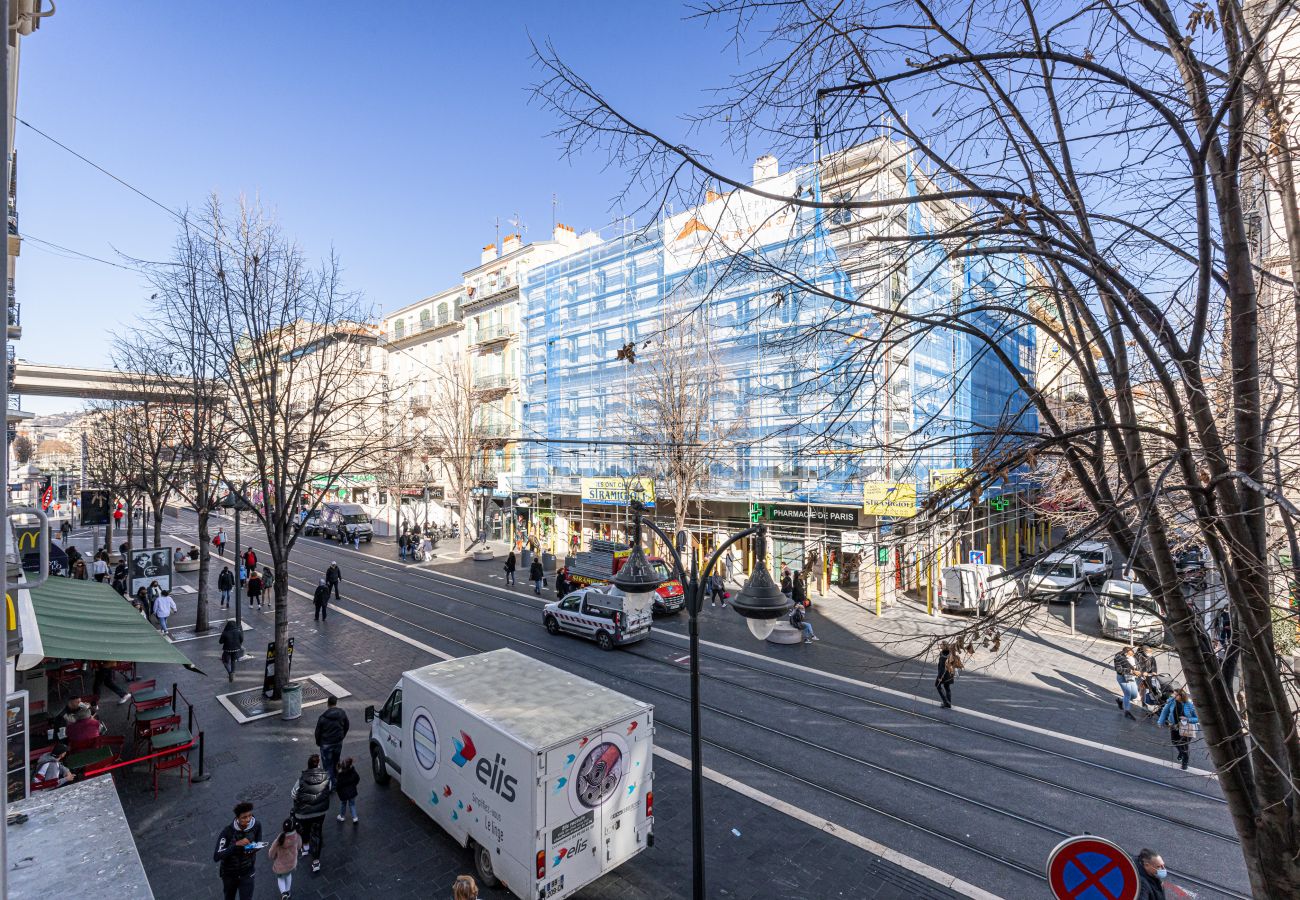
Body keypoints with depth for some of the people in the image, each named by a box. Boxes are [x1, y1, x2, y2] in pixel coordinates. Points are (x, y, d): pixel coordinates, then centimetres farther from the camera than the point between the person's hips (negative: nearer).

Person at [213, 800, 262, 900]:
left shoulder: (256, 825, -20)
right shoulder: (227, 832, -28)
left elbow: (259, 843, -5)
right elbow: (216, 857, -30)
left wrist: (253, 849, -27)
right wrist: (236, 844, -40)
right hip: (229, 873, -1)